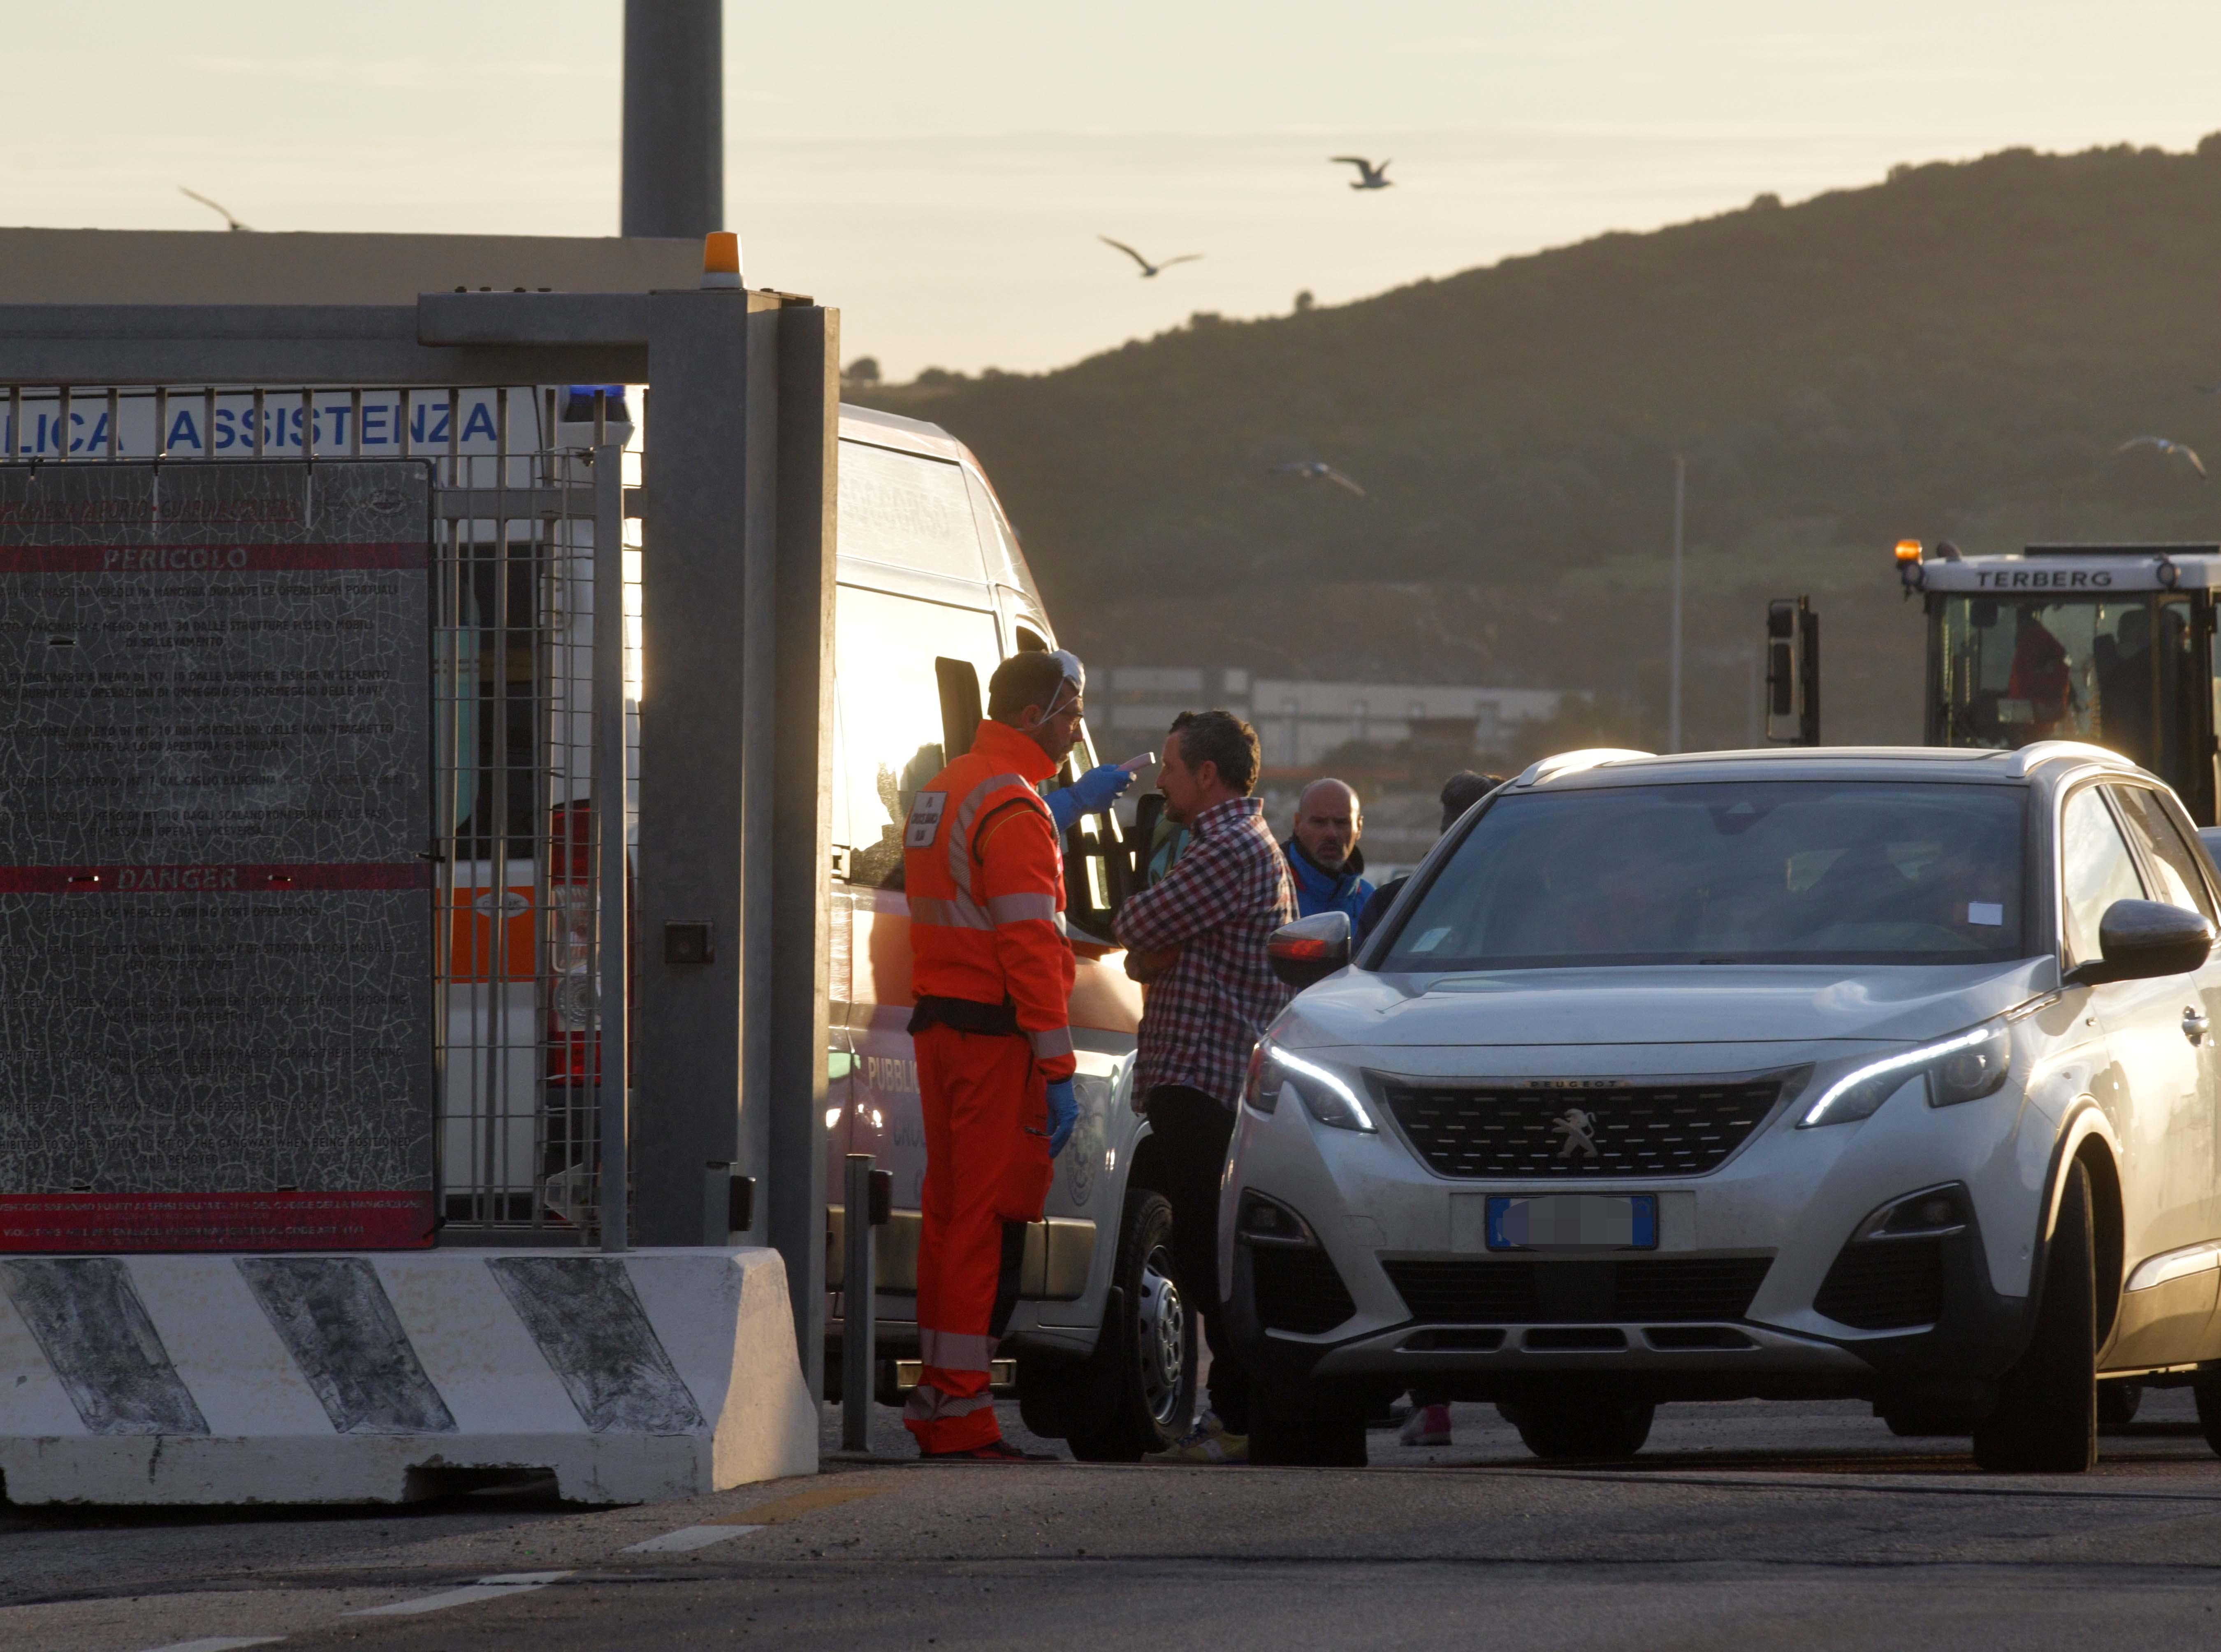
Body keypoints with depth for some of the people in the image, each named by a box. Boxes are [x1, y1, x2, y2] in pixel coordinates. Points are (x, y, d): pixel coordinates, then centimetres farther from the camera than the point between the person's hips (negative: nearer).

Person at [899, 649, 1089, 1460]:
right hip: (996, 1034, -10)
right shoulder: (1013, 807, -13)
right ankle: (959, 1408, -11)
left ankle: (936, 1402, 16)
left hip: (938, 1027, 10)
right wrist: (1057, 1070, -19)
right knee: (990, 1219, -9)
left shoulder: (939, 793, 18)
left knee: (950, 1211, 13)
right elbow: (1031, 945, -18)